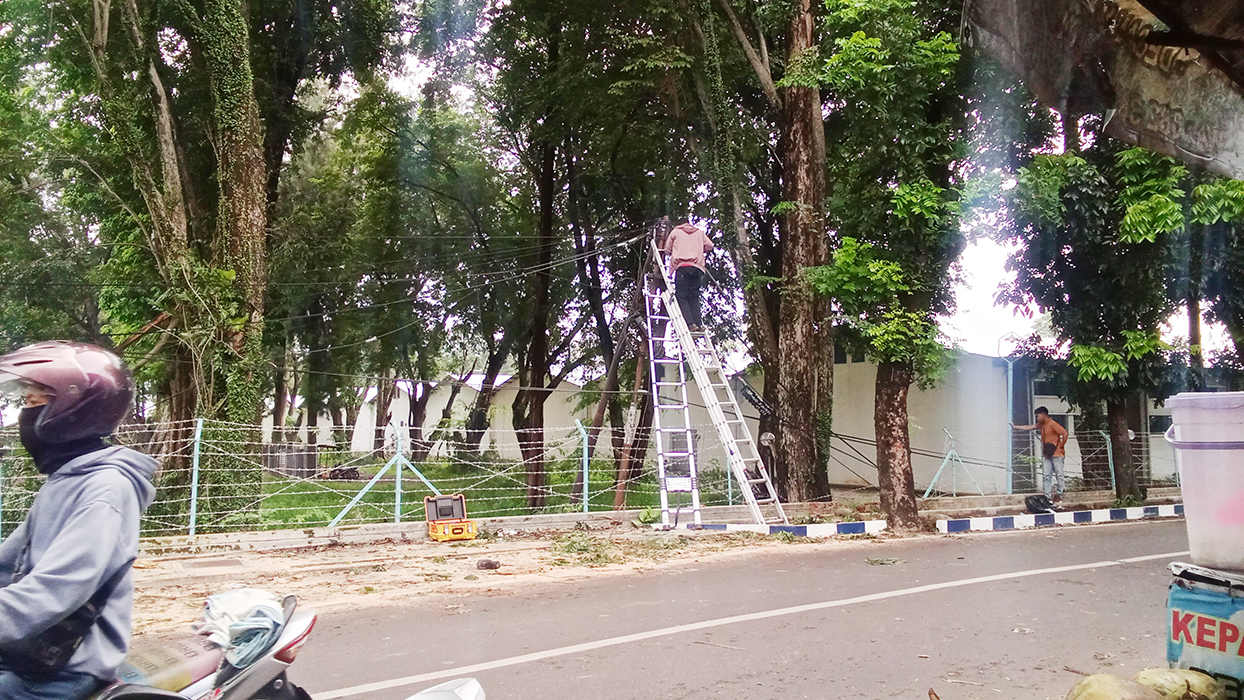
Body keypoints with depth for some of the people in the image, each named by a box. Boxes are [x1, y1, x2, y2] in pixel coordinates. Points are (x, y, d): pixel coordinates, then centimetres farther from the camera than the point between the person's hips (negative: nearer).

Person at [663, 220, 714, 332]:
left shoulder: (675, 232, 19)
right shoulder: (699, 232, 25)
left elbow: (667, 250, 19)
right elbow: (709, 246, 18)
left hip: (682, 265, -3)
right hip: (697, 267, 3)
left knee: (681, 296, -7)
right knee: (694, 297, 4)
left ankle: (690, 323, -22)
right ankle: (698, 323, -11)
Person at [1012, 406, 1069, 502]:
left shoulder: (1052, 424, -13)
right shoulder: (1041, 425, 13)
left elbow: (1065, 433, -19)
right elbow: (1029, 427, 22)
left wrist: (1060, 446, -13)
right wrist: (1015, 427, 25)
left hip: (1056, 454, -8)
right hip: (1047, 455, 8)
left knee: (1059, 474, -3)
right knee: (1046, 476, 2)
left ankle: (1059, 494, 2)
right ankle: (1048, 496, 1)